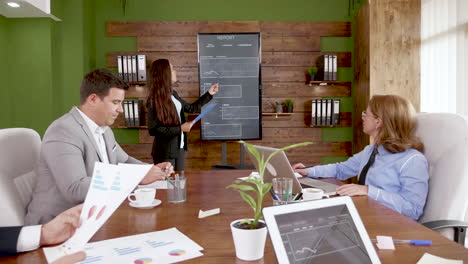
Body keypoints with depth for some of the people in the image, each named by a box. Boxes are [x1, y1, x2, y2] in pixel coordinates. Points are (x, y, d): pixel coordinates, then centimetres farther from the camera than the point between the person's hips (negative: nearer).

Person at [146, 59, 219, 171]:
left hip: (179, 148, 7)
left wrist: (209, 94, 21)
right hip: (165, 152, -7)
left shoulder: (173, 94, 6)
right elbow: (153, 129, -20)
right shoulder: (155, 101, -17)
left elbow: (191, 108, 20)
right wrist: (180, 128, -20)